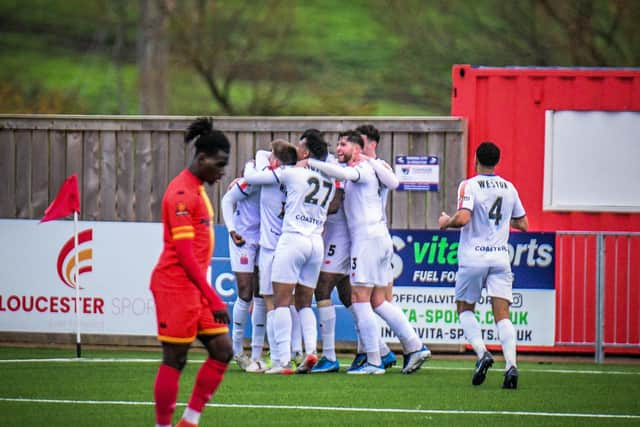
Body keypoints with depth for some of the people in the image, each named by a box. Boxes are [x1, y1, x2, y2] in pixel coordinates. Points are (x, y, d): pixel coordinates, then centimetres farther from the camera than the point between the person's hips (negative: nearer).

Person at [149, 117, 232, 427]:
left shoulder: (196, 190, 16)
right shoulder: (182, 194, -15)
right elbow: (184, 254, -20)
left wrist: (210, 296, 21)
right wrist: (213, 299, -21)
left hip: (194, 287, 10)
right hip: (176, 285, -10)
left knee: (222, 350, 6)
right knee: (174, 360, -5)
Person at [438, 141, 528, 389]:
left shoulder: (469, 185, -6)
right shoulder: (509, 188, 10)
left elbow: (463, 218, -20)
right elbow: (523, 224, 16)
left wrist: (446, 222, 1)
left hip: (473, 256, -3)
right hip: (500, 257, 3)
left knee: (465, 309, 14)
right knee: (502, 315, -2)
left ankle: (482, 353, -8)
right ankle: (511, 364, -21)